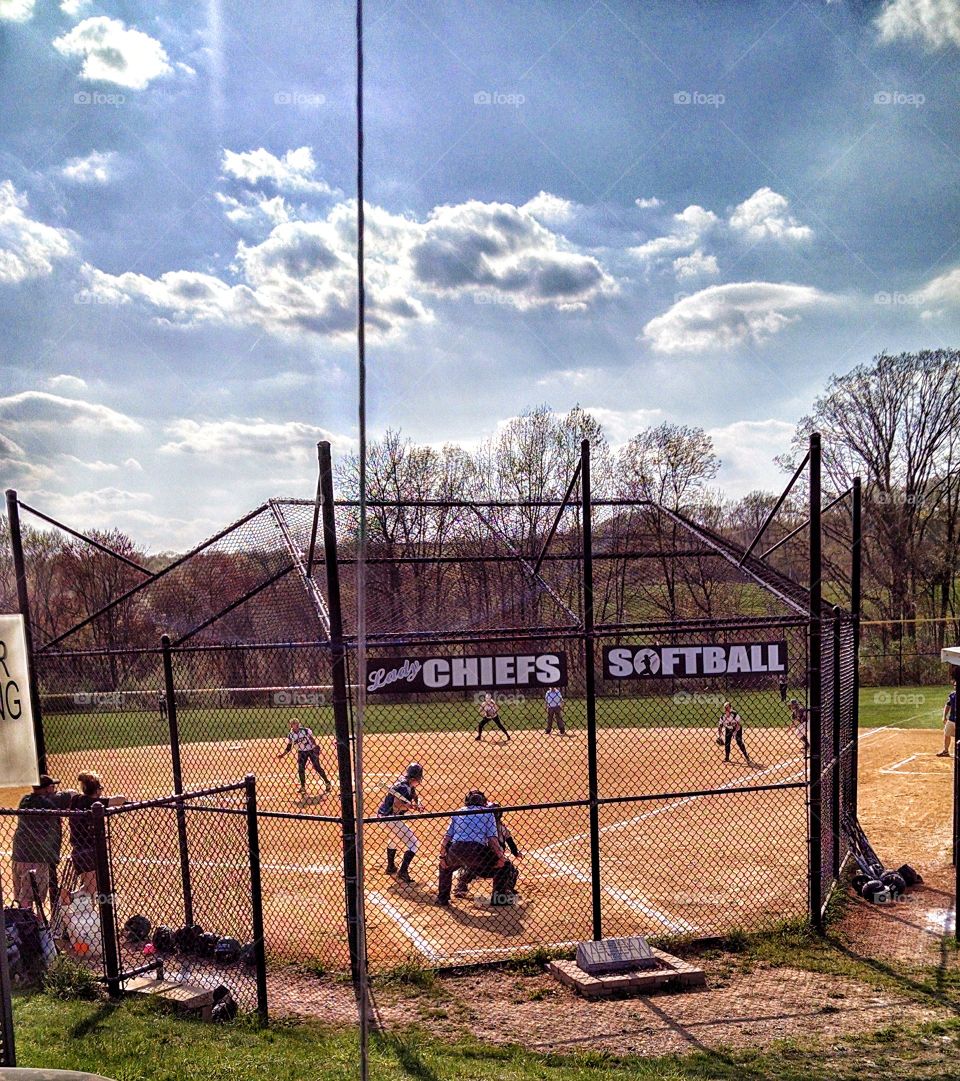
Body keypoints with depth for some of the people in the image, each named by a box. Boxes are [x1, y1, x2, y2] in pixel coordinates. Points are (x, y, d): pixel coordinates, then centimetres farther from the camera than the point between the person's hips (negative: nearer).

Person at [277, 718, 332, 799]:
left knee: (317, 767, -6)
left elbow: (312, 739, -10)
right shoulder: (290, 735, -5)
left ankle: (327, 783, 6)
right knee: (300, 769, -5)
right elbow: (289, 747, 3)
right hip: (301, 752, 3)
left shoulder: (305, 731, -14)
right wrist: (283, 754, -10)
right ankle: (303, 787, 10)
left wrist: (316, 747, -23)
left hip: (311, 750, -3)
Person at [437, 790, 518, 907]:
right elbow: (492, 838, 3)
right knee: (504, 865, 16)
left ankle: (442, 898, 31)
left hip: (455, 850, 3)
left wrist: (442, 856, 19)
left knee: (445, 866, 36)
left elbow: (447, 836, 16)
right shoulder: (488, 813, 17)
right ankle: (498, 897, 9)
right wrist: (500, 857, 2)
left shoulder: (458, 813, 25)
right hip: (477, 850, -3)